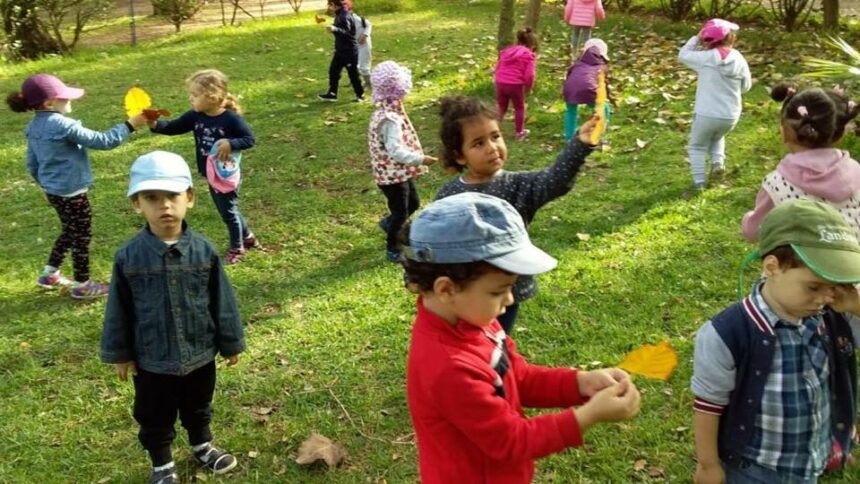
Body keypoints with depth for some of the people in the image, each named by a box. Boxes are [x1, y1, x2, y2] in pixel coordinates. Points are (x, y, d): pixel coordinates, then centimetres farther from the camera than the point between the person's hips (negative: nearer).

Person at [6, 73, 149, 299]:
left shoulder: (34, 127, 3)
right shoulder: (63, 125, -23)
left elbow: (32, 164, 12)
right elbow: (102, 141, -21)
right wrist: (129, 125, -14)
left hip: (54, 192, 9)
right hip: (72, 193, -9)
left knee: (69, 232, 25)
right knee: (82, 237, 7)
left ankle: (49, 274, 34)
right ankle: (82, 285, 19)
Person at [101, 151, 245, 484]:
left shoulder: (204, 251, -14)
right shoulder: (128, 257, -15)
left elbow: (222, 301, -5)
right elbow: (119, 310, -5)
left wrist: (231, 343, 2)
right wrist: (120, 354, 1)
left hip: (200, 354, 1)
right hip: (152, 360, -1)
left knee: (198, 409, 24)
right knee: (155, 418, 17)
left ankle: (202, 447, 50)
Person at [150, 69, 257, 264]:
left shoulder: (231, 118, -22)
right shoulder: (195, 116, -5)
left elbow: (250, 139, -19)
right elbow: (174, 127, -3)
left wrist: (230, 143, -33)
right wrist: (155, 124, -20)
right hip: (210, 174, 7)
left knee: (229, 210, 7)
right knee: (225, 209, 20)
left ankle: (237, 247, 27)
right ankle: (247, 237, 40)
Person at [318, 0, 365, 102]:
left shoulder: (344, 16, -23)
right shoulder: (340, 15, 7)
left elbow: (346, 32, -36)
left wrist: (335, 29, -50)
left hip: (349, 51, -10)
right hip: (340, 50, 10)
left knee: (353, 73, 2)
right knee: (333, 71, 9)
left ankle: (360, 94, 17)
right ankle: (332, 94, 16)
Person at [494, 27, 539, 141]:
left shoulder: (506, 51, 18)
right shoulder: (528, 55, 1)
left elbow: (497, 69, 18)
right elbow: (529, 75, -9)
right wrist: (529, 87, 6)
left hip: (500, 83, 4)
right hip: (515, 84, -4)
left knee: (501, 107, 22)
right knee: (519, 108, 18)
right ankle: (519, 133, 27)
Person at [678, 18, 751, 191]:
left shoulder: (706, 57, -13)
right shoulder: (739, 59, -2)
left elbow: (683, 55, 3)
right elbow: (746, 86, 10)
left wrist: (696, 38, 8)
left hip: (707, 114, -4)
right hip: (731, 116, 4)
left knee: (697, 146, 17)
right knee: (717, 137, 35)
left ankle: (699, 181, 10)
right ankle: (718, 161, 13)